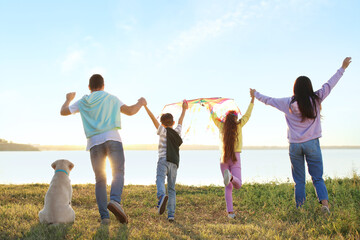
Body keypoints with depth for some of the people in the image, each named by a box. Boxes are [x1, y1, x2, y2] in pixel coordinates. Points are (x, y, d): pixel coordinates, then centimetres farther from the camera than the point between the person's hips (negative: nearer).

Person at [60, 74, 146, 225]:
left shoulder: (83, 102, 18)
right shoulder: (111, 99, 13)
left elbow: (63, 112, 27)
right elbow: (130, 111, 6)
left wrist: (68, 99, 46)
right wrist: (140, 103, 27)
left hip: (94, 143, 2)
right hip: (112, 139, -2)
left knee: (100, 180, 7)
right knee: (118, 173, -5)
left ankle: (104, 216, -2)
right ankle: (115, 201, -33)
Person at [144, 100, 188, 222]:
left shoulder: (163, 131, 9)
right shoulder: (177, 132, 20)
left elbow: (153, 118, 5)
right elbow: (180, 121, 37)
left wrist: (145, 106, 9)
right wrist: (184, 109, 52)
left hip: (164, 160, -4)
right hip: (174, 163, 4)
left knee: (160, 180, -22)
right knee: (171, 189, 8)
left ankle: (161, 196, -54)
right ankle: (171, 214, 0)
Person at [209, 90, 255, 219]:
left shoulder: (222, 126, 3)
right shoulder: (238, 126, -1)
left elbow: (213, 117, 18)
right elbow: (247, 114, 10)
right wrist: (252, 99, 19)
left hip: (224, 159, 3)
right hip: (235, 158, -3)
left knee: (228, 187, 8)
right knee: (238, 185, -7)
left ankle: (230, 212, 2)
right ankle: (230, 177, -41)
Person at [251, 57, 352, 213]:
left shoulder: (288, 103, -2)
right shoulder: (315, 100, -3)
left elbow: (268, 100, 11)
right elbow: (329, 84, 8)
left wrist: (255, 94, 29)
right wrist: (343, 68, 20)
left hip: (294, 145, 1)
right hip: (312, 144, -1)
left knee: (299, 180, 8)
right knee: (317, 177, 4)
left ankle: (299, 209, 7)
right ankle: (324, 202, -15)